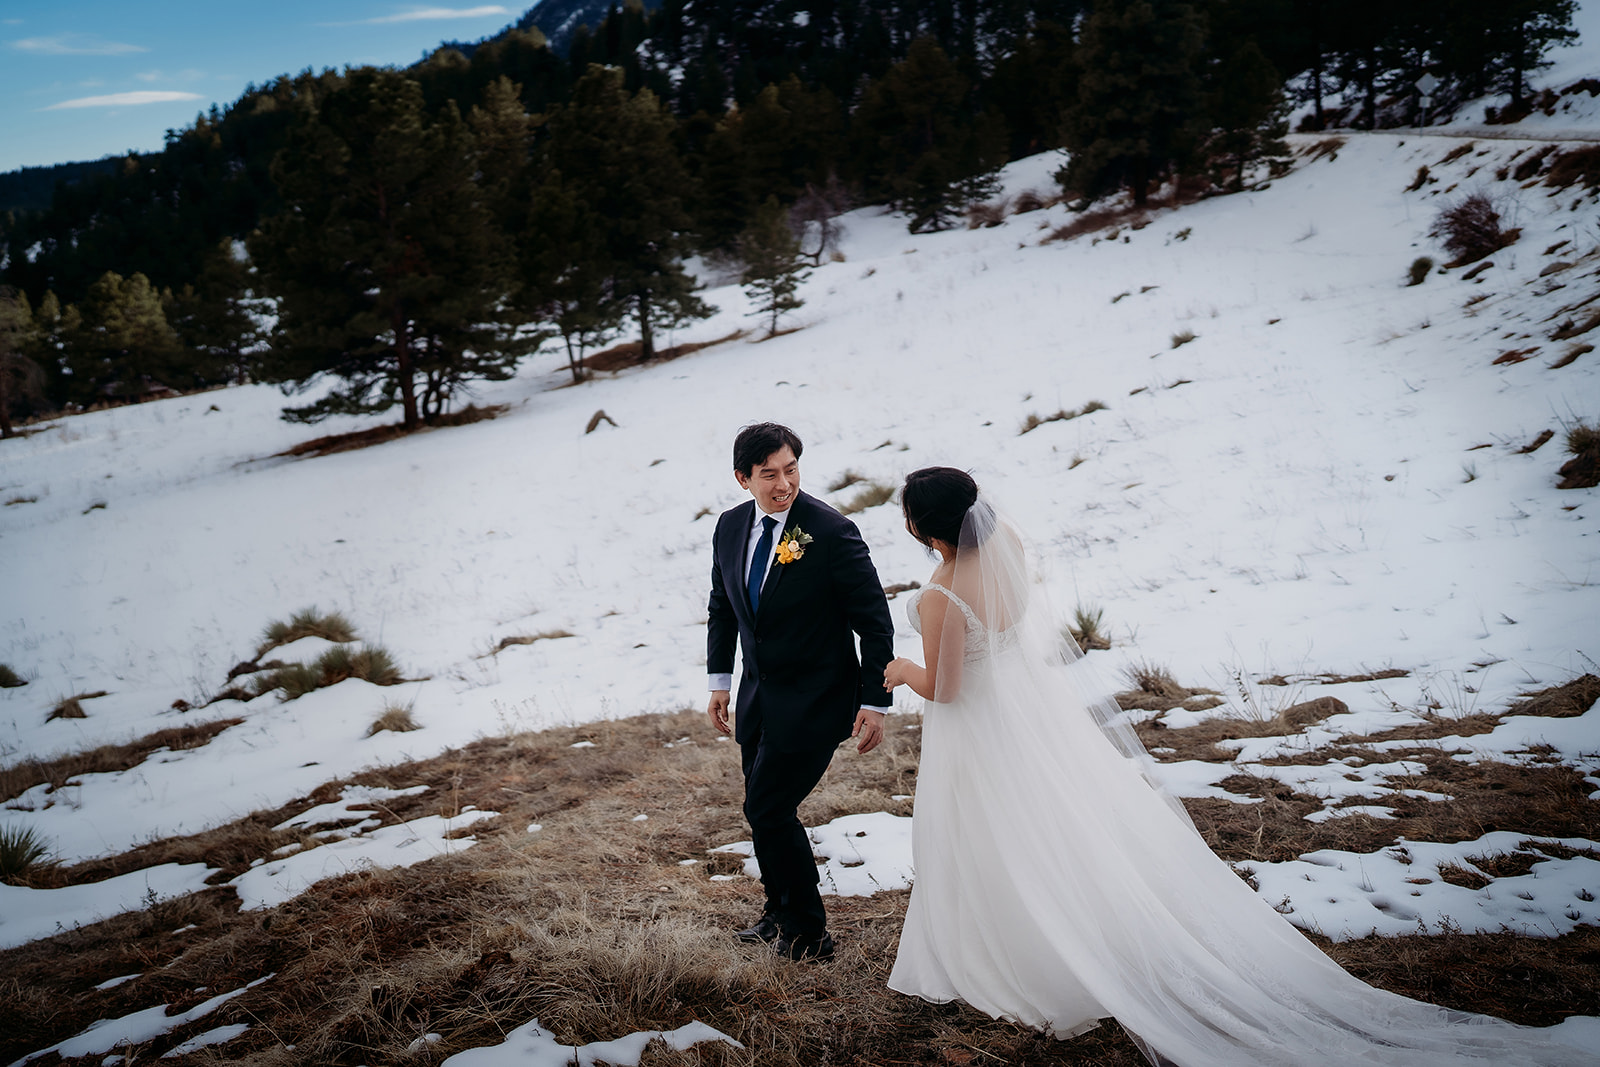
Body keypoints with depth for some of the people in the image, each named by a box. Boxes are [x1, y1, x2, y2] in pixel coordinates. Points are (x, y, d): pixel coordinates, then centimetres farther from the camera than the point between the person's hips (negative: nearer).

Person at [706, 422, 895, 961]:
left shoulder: (832, 531, -19)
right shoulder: (730, 527, 0)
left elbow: (874, 620, -15)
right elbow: (722, 607, 15)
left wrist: (875, 703, -17)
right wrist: (720, 679, 14)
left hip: (815, 698, -6)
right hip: (758, 693, 7)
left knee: (769, 810, -5)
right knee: (763, 809, 18)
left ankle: (807, 935, 14)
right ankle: (780, 911, 41)